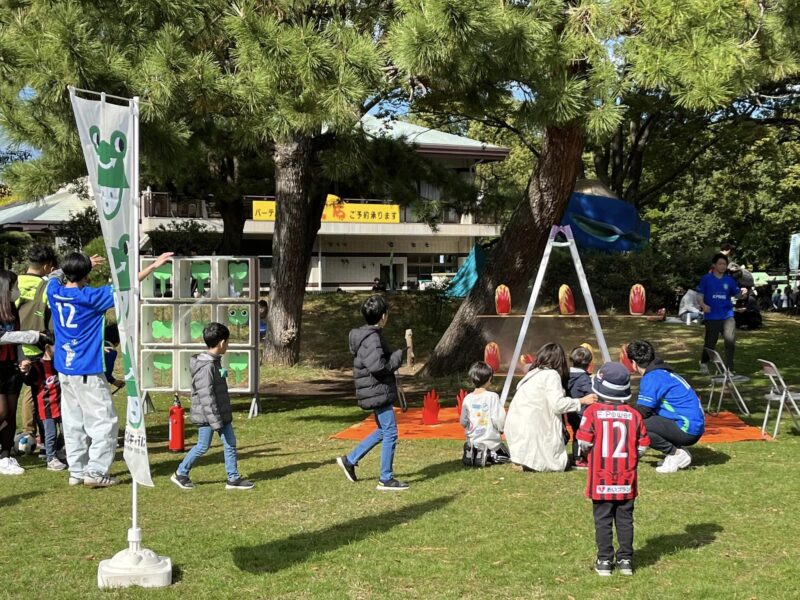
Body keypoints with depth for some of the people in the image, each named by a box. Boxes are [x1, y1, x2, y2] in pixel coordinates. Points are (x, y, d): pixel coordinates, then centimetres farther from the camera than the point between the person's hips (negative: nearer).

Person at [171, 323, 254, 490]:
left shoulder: (215, 361, 8)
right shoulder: (206, 366, -23)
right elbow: (206, 396, -24)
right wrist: (215, 421, -23)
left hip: (221, 413, 9)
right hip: (207, 415, -9)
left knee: (230, 443, 8)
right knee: (203, 446, 2)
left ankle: (233, 478, 13)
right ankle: (180, 474, 18)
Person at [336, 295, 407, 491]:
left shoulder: (368, 335, 12)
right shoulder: (371, 339, -20)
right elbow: (378, 366, -28)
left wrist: (394, 355, 11)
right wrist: (398, 356, -16)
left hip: (377, 391, 11)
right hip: (378, 392, -11)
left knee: (383, 431, 21)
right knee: (390, 433, -4)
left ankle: (350, 460, 25)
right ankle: (386, 480, 3)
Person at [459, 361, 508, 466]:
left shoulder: (467, 398, -3)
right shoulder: (492, 396, -15)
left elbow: (463, 422, 3)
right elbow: (498, 419, -15)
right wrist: (501, 429, 7)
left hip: (473, 441, 4)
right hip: (491, 441, -4)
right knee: (506, 456, 19)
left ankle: (472, 453, -3)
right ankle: (490, 456, -11)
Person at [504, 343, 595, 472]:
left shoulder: (533, 374, 18)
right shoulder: (551, 375, -6)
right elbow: (558, 404, -14)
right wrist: (582, 400, -4)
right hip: (529, 428, -8)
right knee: (559, 463, -3)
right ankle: (527, 463, -17)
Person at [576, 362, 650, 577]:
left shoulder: (592, 412, -10)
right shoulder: (634, 415, -3)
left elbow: (584, 443, -10)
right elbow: (642, 446, -1)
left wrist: (589, 453, 12)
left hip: (601, 480, -2)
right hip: (626, 480, 2)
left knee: (603, 520, 6)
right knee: (625, 519, 11)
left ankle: (604, 561, 8)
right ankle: (626, 560, 14)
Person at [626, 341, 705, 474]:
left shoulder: (651, 378, -13)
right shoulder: (663, 372, 17)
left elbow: (642, 412, -13)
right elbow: (648, 409, 26)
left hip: (687, 429, -10)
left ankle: (676, 454, -8)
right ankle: (679, 450, 11)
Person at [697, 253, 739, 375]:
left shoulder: (729, 280, 7)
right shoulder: (706, 279, 0)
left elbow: (736, 294, 9)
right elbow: (700, 295, 0)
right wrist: (703, 305, -17)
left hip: (727, 316, 2)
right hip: (712, 317, -2)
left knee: (730, 340, -12)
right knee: (710, 342, 7)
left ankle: (729, 368, -5)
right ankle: (704, 363, 33)